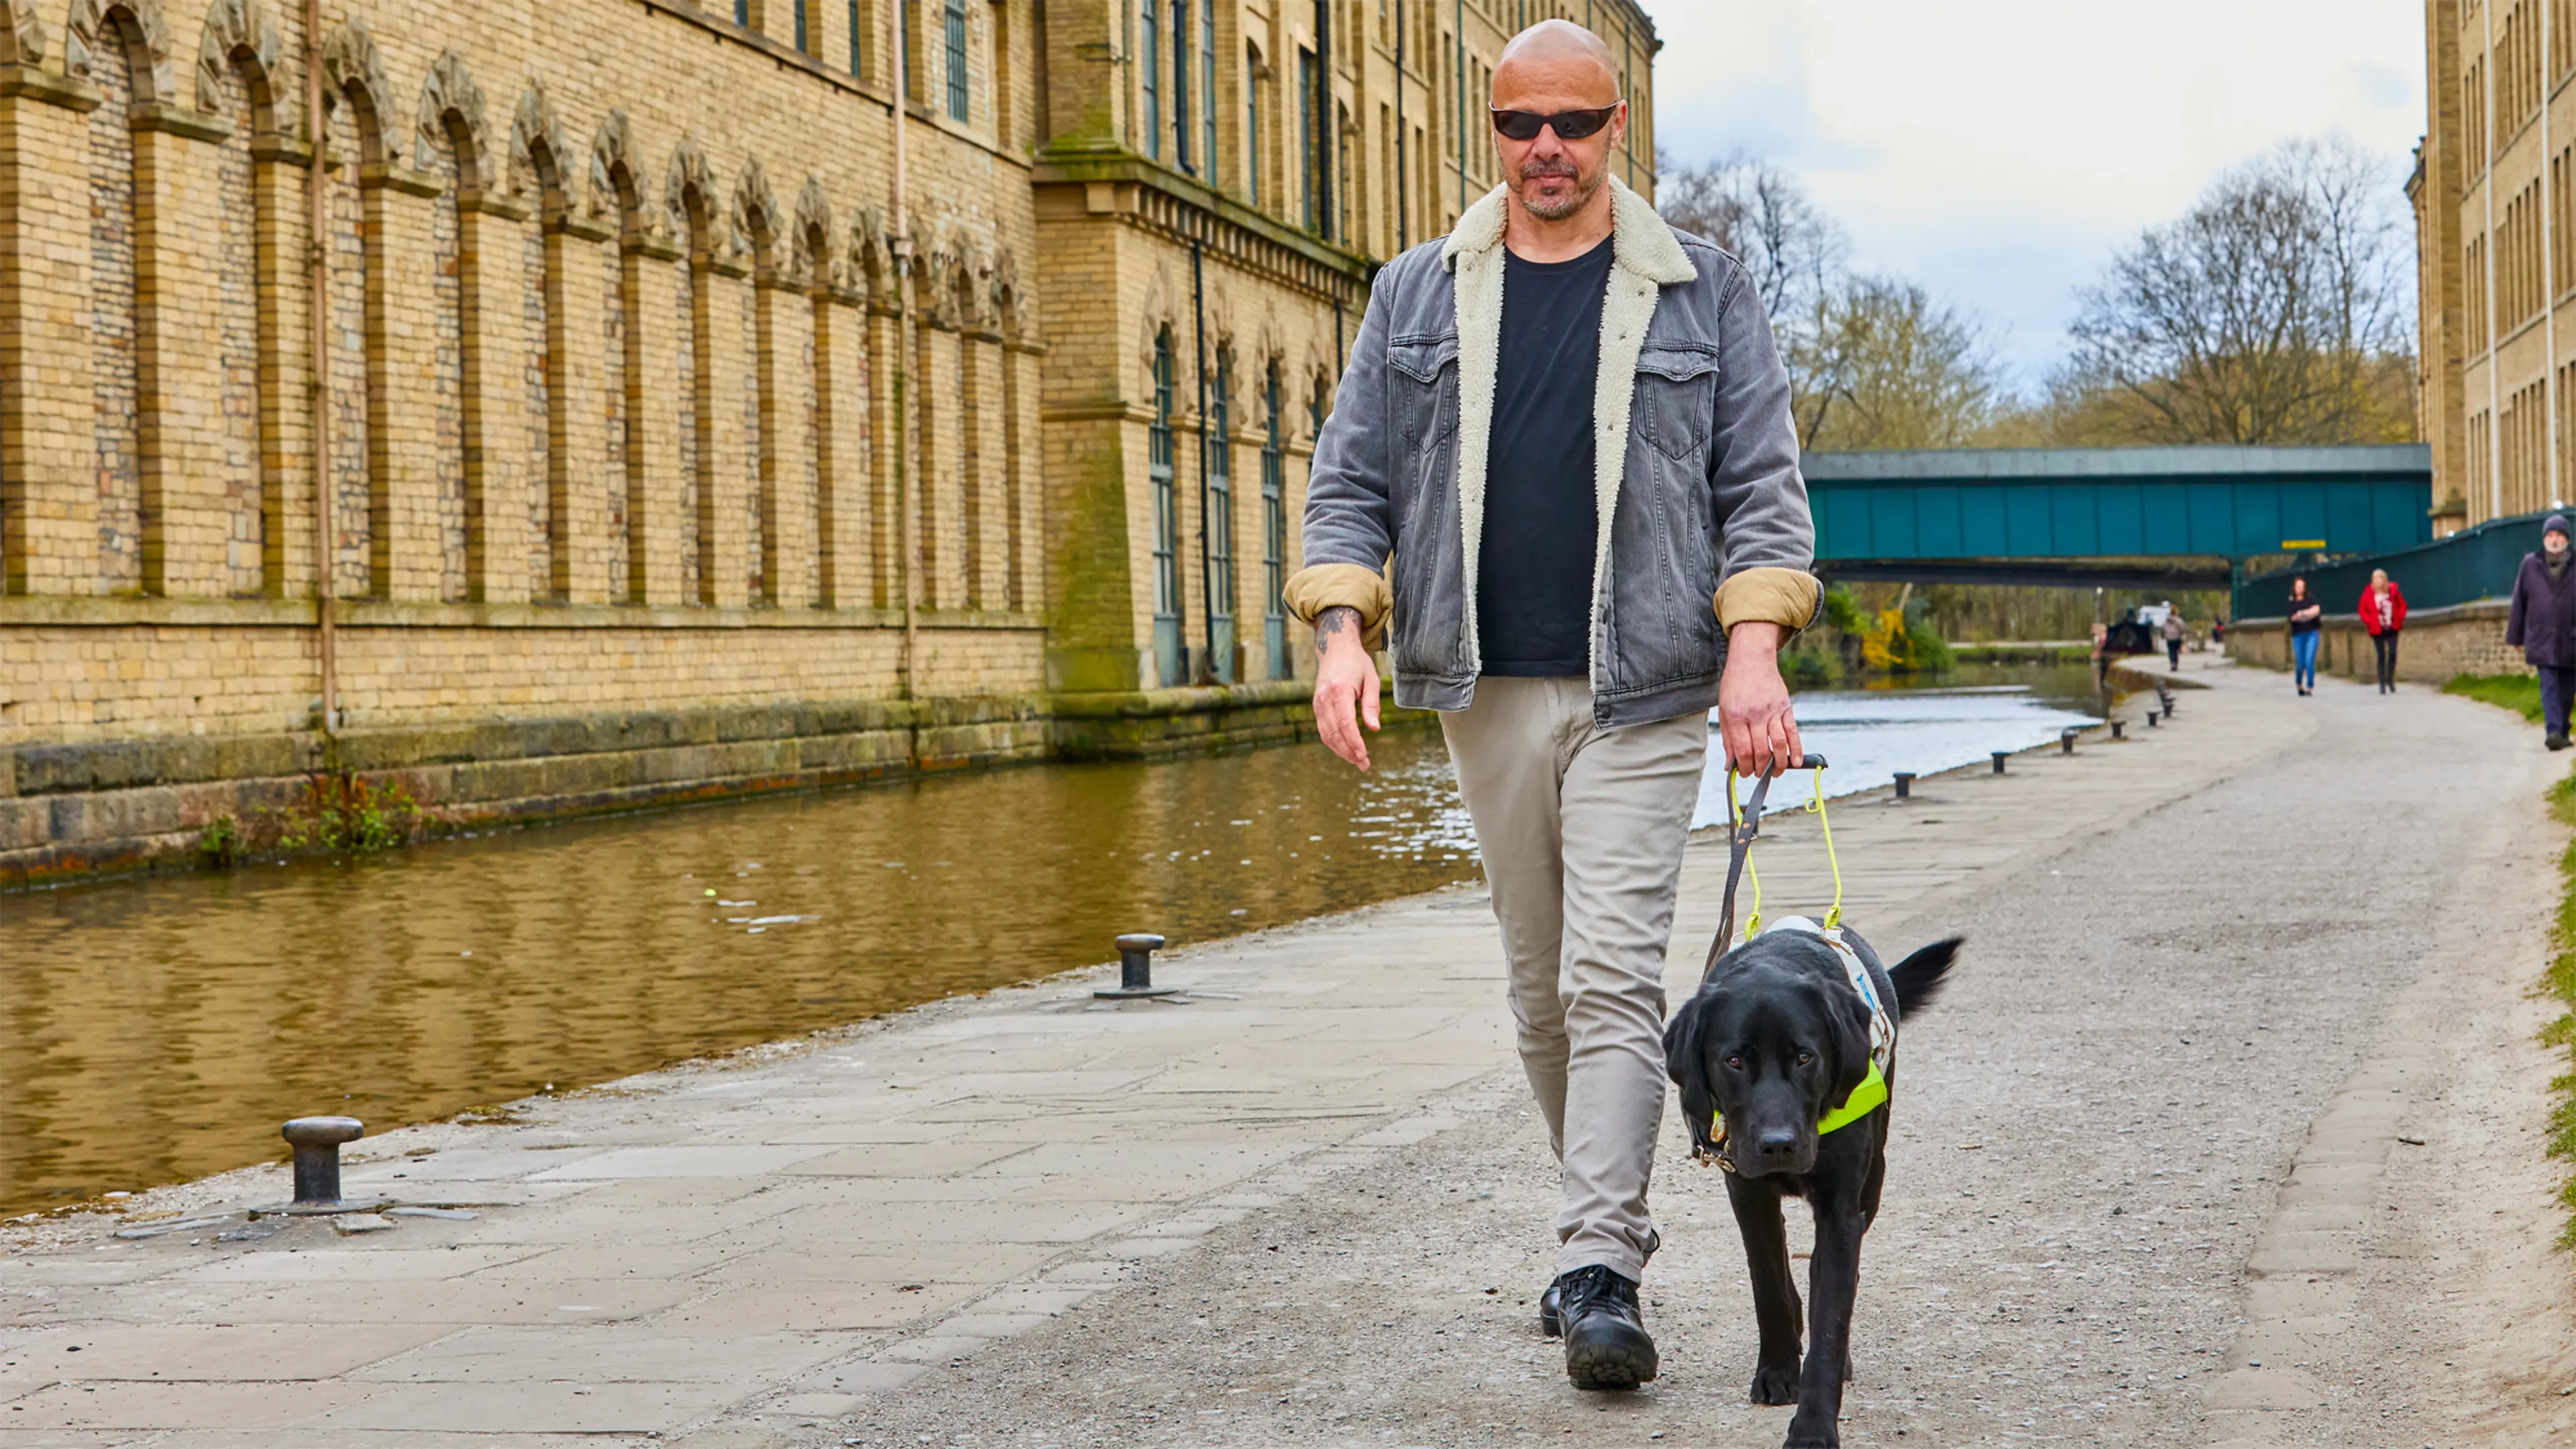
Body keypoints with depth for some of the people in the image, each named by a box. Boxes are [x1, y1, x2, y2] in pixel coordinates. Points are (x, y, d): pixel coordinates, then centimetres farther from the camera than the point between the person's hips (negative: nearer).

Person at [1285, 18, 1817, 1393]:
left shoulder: (1702, 293, 5)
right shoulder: (1417, 295, 9)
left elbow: (1761, 481, 3)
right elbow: (1350, 479, 8)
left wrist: (1754, 642, -11)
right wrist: (1342, 629, -8)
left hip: (1642, 693, -3)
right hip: (1488, 693, 3)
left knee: (1613, 979, -12)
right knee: (1541, 987, 11)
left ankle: (1603, 1276, -14)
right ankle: (1602, 1221, 26)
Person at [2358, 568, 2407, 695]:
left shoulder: (2393, 591, -1)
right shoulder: (2369, 594, -4)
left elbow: (2403, 606, 10)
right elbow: (2362, 610, 5)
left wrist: (2400, 618, -2)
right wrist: (2369, 621, -6)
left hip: (2392, 629, 1)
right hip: (2377, 631, -1)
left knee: (2392, 654, -8)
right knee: (2381, 657, 0)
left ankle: (2390, 681, 5)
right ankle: (2382, 684, 6)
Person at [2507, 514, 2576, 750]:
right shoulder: (2531, 565, 4)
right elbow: (2519, 604, 9)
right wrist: (2516, 639, 10)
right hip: (2541, 640, -1)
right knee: (2549, 686, -11)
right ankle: (2554, 732, -20)